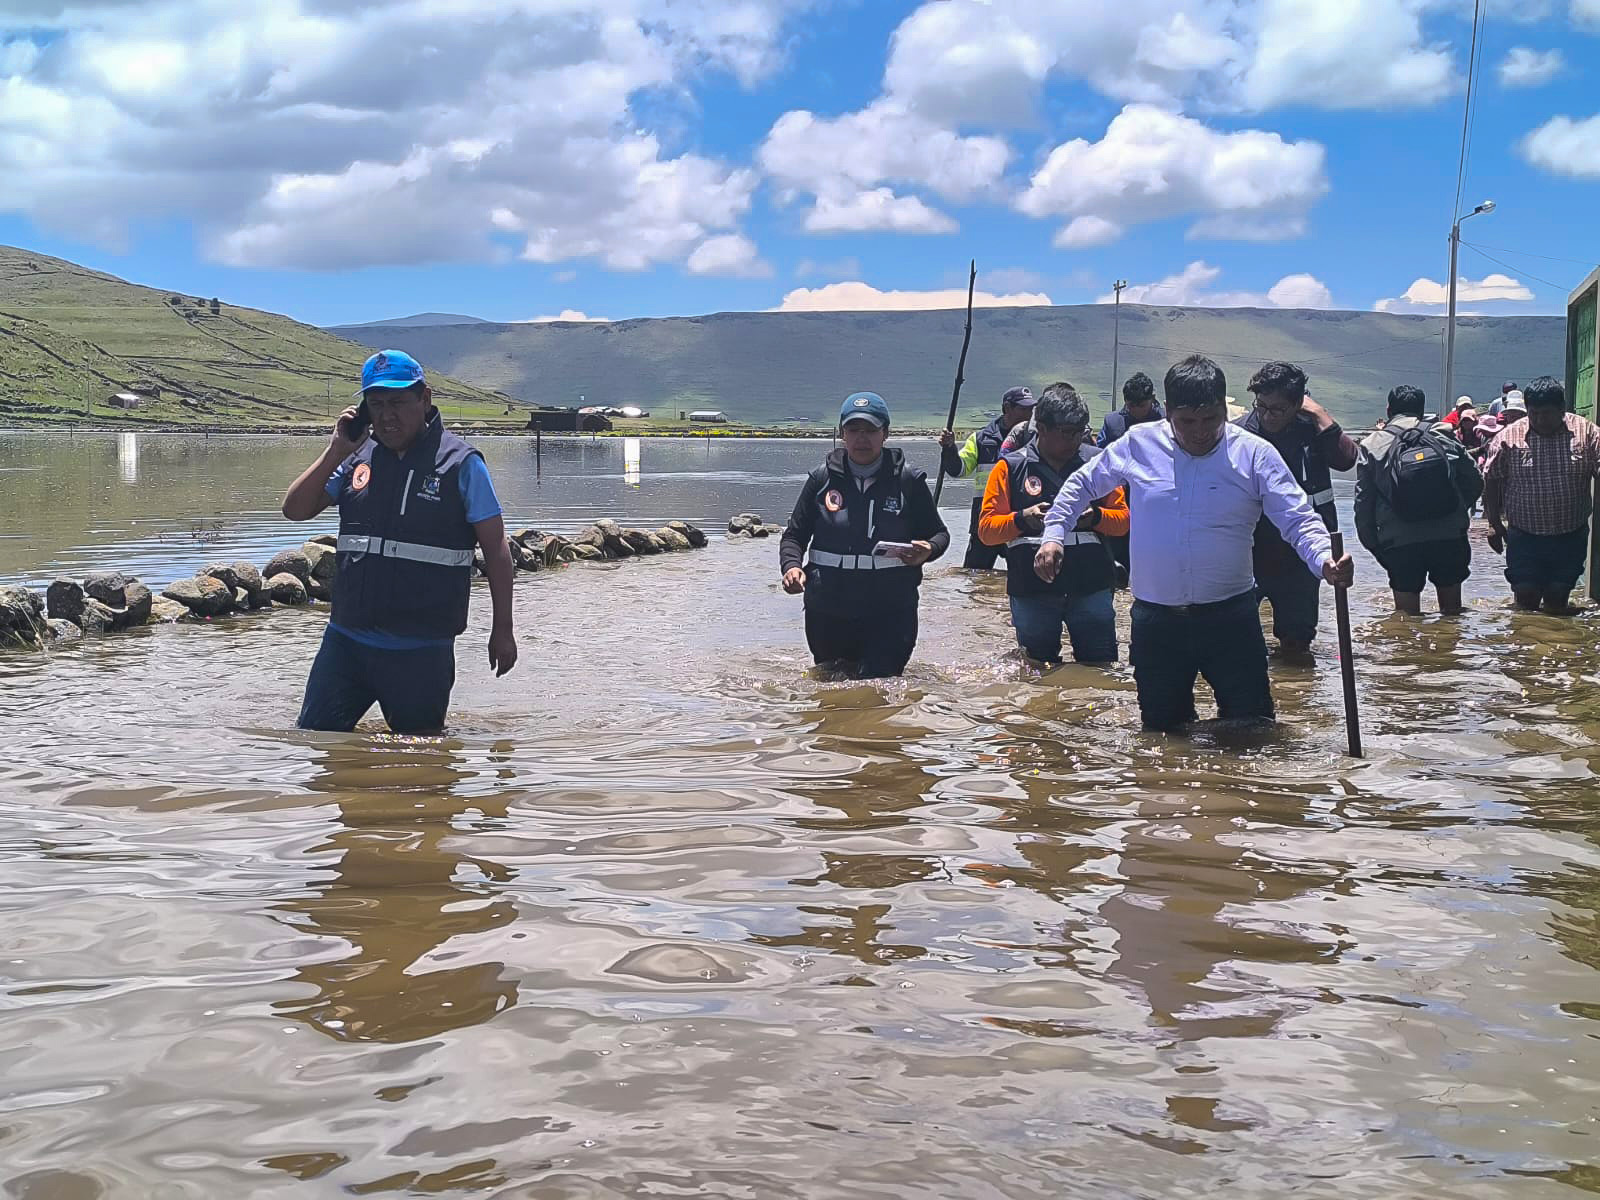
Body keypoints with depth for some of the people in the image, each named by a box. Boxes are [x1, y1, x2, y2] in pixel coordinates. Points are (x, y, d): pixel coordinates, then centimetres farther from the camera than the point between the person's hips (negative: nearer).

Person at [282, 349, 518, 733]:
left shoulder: (460, 463, -5)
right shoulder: (358, 458, 8)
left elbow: (495, 548, -4)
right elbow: (295, 510, 6)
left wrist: (502, 630, -5)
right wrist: (336, 450, -4)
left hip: (422, 649, -4)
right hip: (346, 639, 4)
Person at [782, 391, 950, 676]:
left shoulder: (907, 480, 1)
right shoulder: (822, 479, 5)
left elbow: (939, 533, 7)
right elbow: (794, 535, 10)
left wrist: (927, 551, -16)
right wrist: (791, 566, -12)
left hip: (891, 611, -3)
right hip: (828, 610, 3)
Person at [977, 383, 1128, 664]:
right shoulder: (1011, 467, 1)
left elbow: (1123, 519, 7)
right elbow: (986, 528, -1)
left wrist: (1095, 517, -14)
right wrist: (1022, 519, -19)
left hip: (1091, 590, 1)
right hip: (1032, 592, -1)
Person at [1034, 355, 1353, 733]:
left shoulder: (1255, 454, -5)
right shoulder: (1139, 444, 0)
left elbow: (1300, 520, -8)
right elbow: (1081, 486, 13)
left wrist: (1325, 561, -27)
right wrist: (1054, 535, 1)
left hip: (1230, 616, -1)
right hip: (1155, 618, 2)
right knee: (1160, 726, 14)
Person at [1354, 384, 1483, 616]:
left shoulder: (1371, 447, 1)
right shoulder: (1443, 435, 4)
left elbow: (1363, 502, 1)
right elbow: (1475, 481, 4)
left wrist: (1372, 544, 9)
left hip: (1400, 542, -1)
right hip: (1449, 536, 1)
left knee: (1408, 616, 6)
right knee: (1452, 611, 15)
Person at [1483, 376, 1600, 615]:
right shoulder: (1509, 437, -6)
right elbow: (1491, 481, 2)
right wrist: (1494, 524, 2)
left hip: (1570, 538, 1)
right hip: (1524, 538, 0)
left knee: (1558, 599, 8)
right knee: (1526, 596, 2)